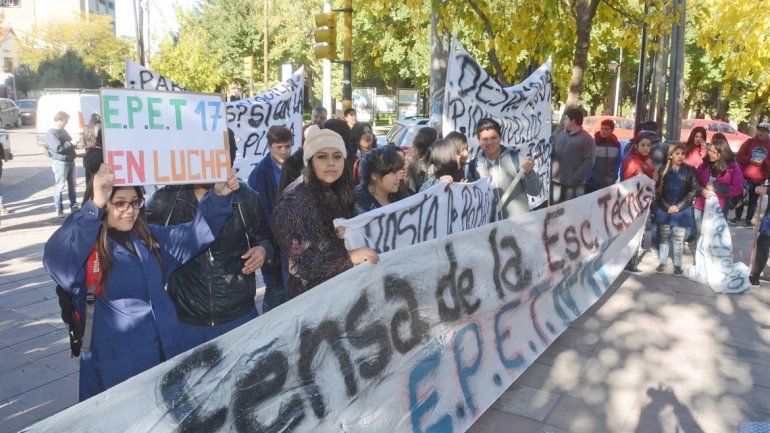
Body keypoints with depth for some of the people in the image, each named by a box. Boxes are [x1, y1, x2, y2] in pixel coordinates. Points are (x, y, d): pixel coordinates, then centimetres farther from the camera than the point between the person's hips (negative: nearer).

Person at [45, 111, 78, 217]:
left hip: (70, 161, 8)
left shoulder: (63, 130, 15)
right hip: (60, 162, -8)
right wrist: (72, 143, -14)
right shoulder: (50, 133, -11)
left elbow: (70, 144, 25)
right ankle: (59, 209, 5)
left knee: (72, 185, 14)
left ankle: (74, 206, 24)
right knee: (59, 186, -2)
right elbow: (58, 148, -20)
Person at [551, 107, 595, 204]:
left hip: (575, 185, -6)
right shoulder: (561, 134, 12)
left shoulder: (586, 139, -6)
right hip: (556, 181, 6)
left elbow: (589, 161, -11)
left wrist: (574, 178, -17)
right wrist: (552, 170, 2)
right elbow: (552, 153, 16)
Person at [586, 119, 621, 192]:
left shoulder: (616, 144, 4)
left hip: (609, 184, 2)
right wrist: (589, 176, -10)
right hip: (591, 183, -2)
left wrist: (613, 177, 0)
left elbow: (618, 163, 10)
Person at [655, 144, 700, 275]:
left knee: (679, 239, 2)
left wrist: (678, 206, -9)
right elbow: (658, 191, 0)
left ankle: (677, 264, 12)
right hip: (665, 209, 1)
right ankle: (663, 262, 16)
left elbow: (694, 190, -4)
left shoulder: (690, 170, -2)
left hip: (682, 210, -1)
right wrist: (667, 207, -10)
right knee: (664, 237, 7)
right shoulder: (663, 170, 0)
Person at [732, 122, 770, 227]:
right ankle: (737, 217, 20)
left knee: (753, 200, 5)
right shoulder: (749, 142, 0)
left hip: (759, 180, 0)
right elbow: (739, 156, -2)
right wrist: (749, 159, -18)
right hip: (744, 176, 0)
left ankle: (748, 220, 15)